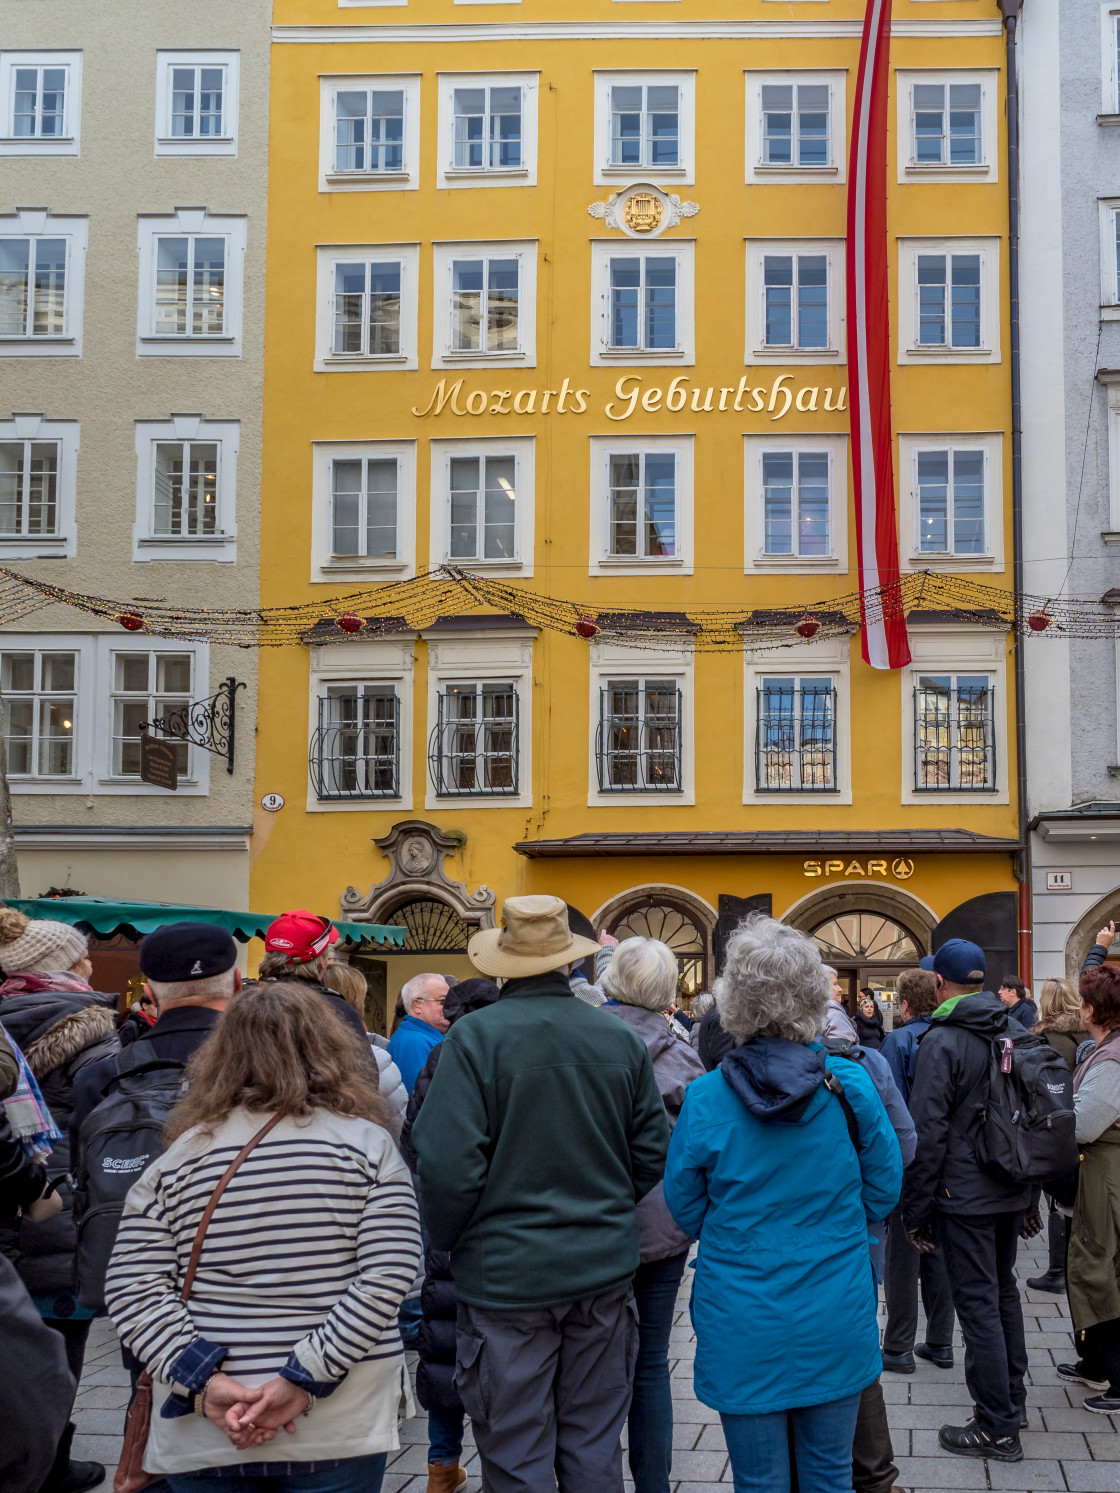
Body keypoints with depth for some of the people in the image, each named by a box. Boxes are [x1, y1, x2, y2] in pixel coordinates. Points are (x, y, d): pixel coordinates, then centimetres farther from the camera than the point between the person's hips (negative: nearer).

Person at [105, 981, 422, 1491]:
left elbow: (130, 1287, -6)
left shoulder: (179, 1157, 1)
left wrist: (202, 1380, -10)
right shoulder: (366, 1144, -4)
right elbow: (388, 1275, -13)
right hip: (340, 1431, -1)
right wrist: (305, 1378, -14)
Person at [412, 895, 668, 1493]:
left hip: (506, 1278, -4)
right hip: (604, 1271, 4)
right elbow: (651, 1152, 7)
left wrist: (449, 1241, 1)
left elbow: (447, 1164, -16)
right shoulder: (621, 1039, 1)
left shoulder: (474, 1038, -13)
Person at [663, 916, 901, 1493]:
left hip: (744, 1331, -1)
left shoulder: (707, 1099, -14)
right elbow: (882, 1192, 2)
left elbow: (686, 1211, -1)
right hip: (837, 1325, 2)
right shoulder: (850, 1087, -10)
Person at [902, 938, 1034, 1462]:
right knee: (1003, 1291, 20)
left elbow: (927, 1131, -16)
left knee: (978, 1303, -2)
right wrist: (1030, 1194, 21)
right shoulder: (1014, 1033, 8)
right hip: (1010, 1191, 7)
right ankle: (1012, 1398, 32)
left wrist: (916, 1207, -9)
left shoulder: (942, 1040, -14)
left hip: (964, 1196, -7)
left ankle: (997, 1429, 2)